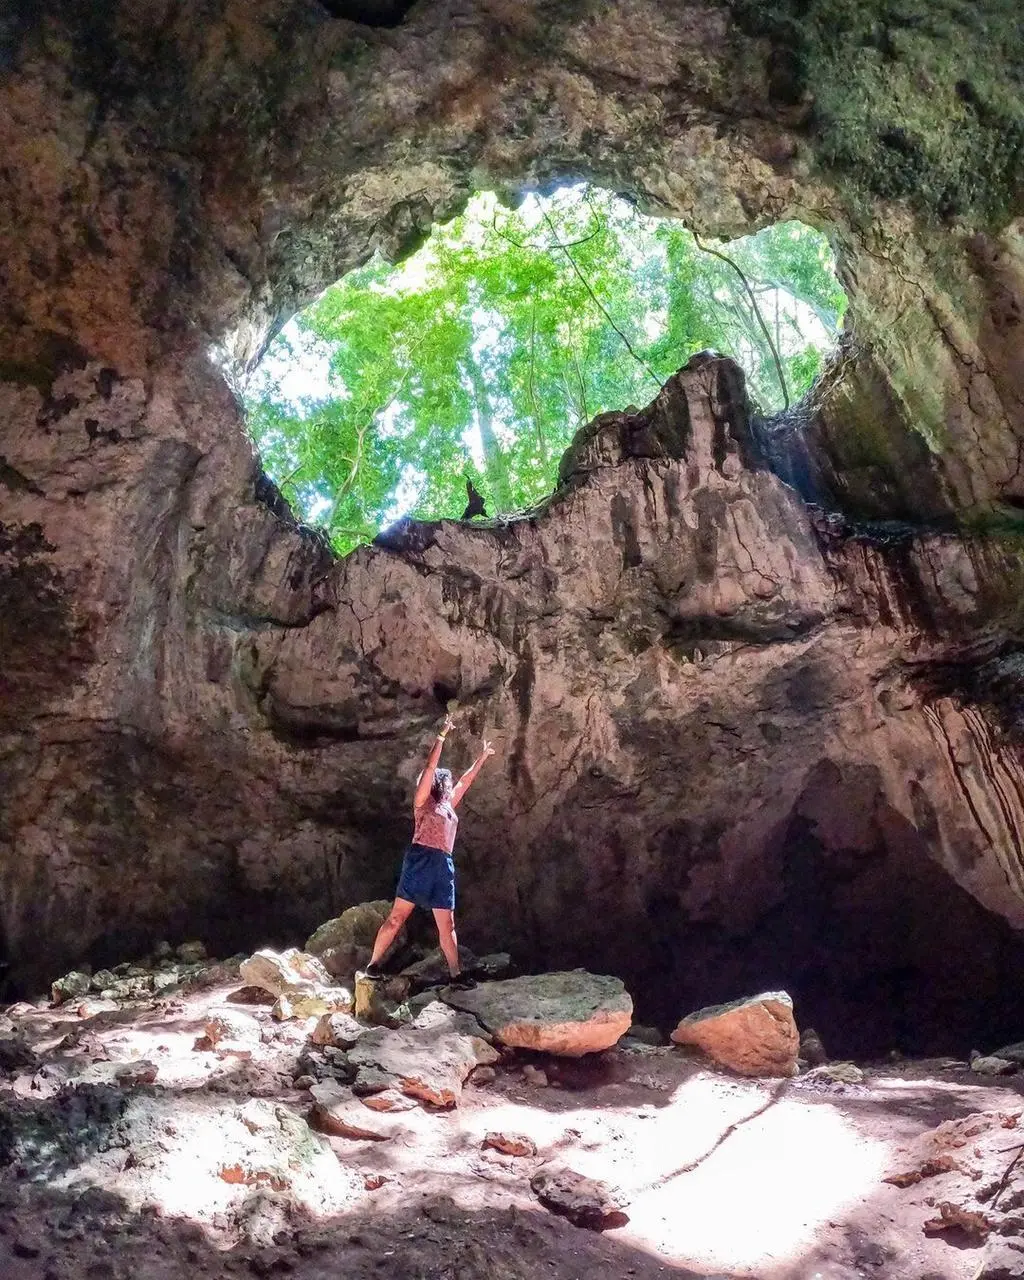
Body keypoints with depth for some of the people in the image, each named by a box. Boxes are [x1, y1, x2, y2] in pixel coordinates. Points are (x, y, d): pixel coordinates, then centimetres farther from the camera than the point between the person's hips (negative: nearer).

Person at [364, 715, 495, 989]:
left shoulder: (448, 805, 22)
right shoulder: (423, 801, 6)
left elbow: (466, 780, 32)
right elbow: (430, 768, -3)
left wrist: (482, 757, 34)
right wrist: (442, 735, -4)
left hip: (444, 865, 6)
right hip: (420, 859, -6)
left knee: (446, 925, 7)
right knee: (397, 916, -5)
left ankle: (456, 974, 8)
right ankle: (373, 964, 0)